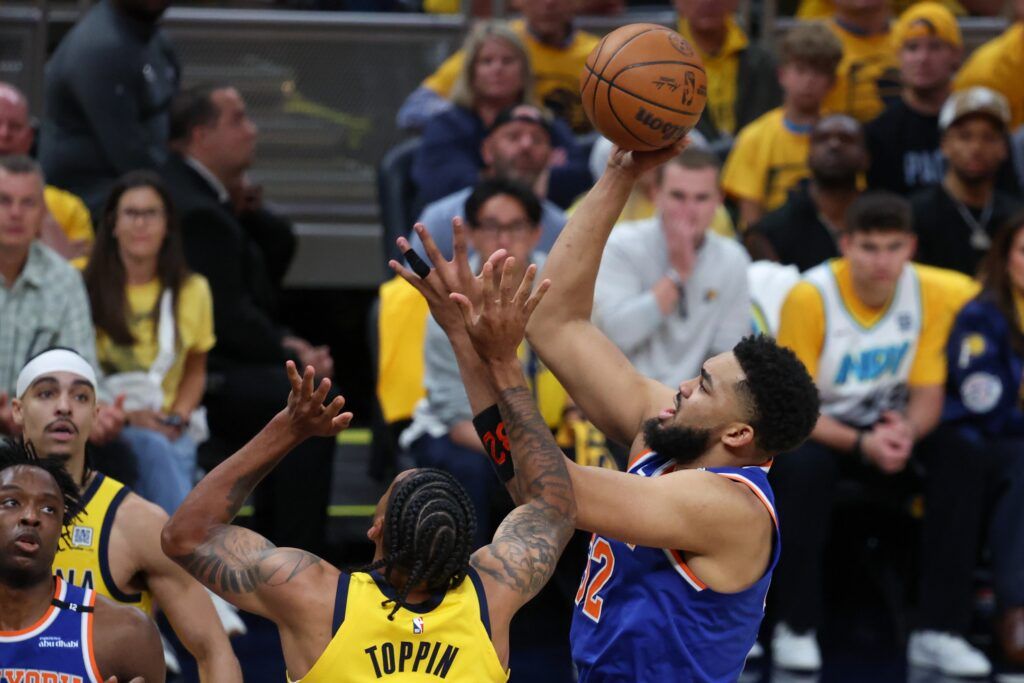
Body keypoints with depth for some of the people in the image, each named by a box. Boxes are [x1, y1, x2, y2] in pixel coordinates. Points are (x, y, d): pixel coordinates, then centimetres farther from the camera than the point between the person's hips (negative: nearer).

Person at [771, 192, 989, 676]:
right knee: (802, 466, -37)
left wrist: (906, 432, -30)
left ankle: (940, 631, -19)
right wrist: (861, 444, -34)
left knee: (961, 459, -24)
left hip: (887, 424, 3)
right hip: (819, 427, -3)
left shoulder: (932, 293, -10)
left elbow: (928, 394, -6)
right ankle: (796, 627, -20)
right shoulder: (810, 296, -20)